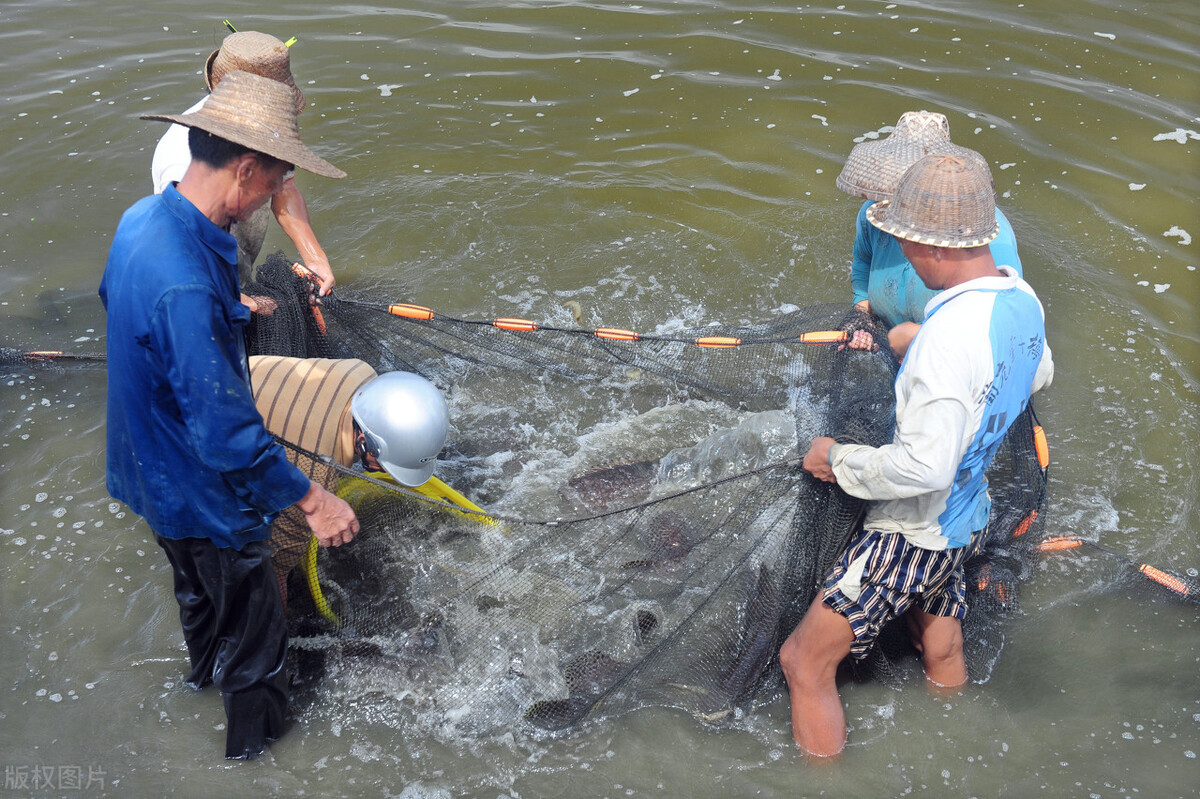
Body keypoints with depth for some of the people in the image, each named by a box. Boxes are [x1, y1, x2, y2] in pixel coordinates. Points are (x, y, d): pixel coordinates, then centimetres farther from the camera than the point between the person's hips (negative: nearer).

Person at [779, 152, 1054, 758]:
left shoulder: (949, 333, -33)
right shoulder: (1022, 299, -4)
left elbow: (924, 465, -33)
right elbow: (1037, 374, 19)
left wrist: (838, 459, -18)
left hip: (913, 532, -9)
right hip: (966, 521, 9)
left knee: (804, 662, 2)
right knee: (942, 655, 28)